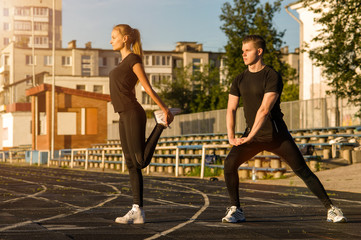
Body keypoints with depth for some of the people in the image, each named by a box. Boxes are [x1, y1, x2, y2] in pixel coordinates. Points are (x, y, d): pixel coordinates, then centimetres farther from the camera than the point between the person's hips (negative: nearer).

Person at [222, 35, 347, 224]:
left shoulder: (272, 77, -12)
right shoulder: (239, 80, 7)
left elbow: (265, 109, -20)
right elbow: (231, 109, 5)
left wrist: (249, 137, -24)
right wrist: (231, 136, -10)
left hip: (277, 135, -4)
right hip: (252, 136, 4)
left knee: (303, 171, -3)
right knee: (230, 163, -18)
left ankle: (330, 208, 8)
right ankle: (235, 210, -5)